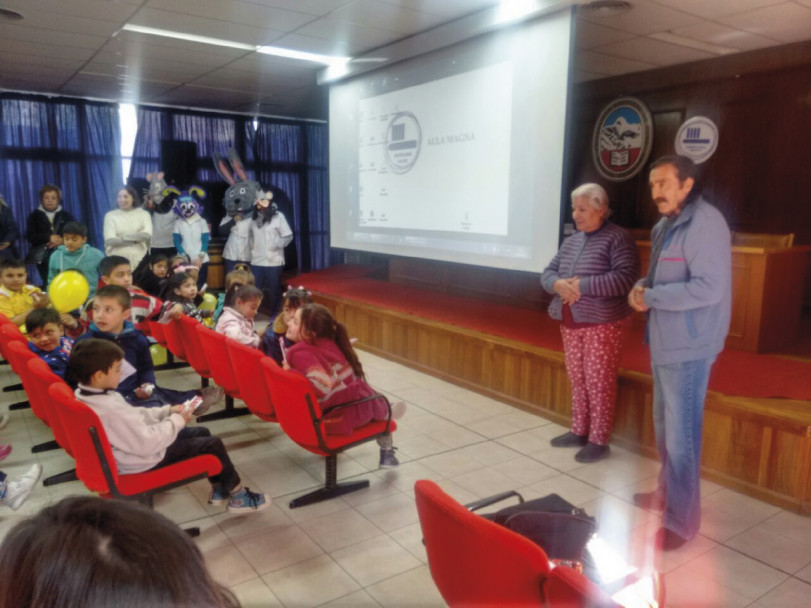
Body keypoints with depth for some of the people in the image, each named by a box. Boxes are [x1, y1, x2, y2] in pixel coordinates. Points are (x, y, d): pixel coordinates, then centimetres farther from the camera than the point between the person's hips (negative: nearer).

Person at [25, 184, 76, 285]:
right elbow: (30, 236, 1)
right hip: (42, 256, 0)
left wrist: (62, 240, -13)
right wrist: (49, 237, -13)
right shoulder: (35, 216, 11)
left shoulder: (66, 216, 13)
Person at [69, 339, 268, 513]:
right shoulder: (111, 409, -36)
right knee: (213, 444, -3)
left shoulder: (89, 396, -4)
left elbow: (135, 416, 8)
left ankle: (218, 489, 29)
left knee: (201, 433, 17)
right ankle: (238, 496, 17)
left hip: (132, 447, 10)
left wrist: (167, 412, 0)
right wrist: (176, 421, -19)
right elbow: (147, 443, -32)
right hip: (144, 459, -10)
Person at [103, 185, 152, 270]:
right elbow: (110, 240, -6)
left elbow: (147, 235, -8)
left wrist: (124, 236, -6)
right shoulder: (110, 215, 7)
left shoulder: (143, 214, 8)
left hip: (139, 259, 1)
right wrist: (135, 240, -7)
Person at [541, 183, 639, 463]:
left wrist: (581, 286, -23)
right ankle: (579, 431, 27)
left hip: (603, 324, -7)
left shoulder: (618, 238, -9)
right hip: (570, 323, 7)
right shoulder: (571, 241, 13)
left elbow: (625, 278, -21)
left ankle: (599, 440, 10)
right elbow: (548, 271, 12)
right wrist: (558, 284, -12)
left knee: (599, 382, -1)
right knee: (577, 379, 14)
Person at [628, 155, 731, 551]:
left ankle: (682, 519, 11)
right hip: (665, 341, 10)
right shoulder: (666, 225, 13)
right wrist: (643, 285, -1)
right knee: (665, 425, 20)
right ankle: (667, 492, 37)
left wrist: (650, 297, -19)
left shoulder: (706, 223, -17)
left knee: (681, 433, -2)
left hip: (688, 346, -10)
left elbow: (709, 288, -25)